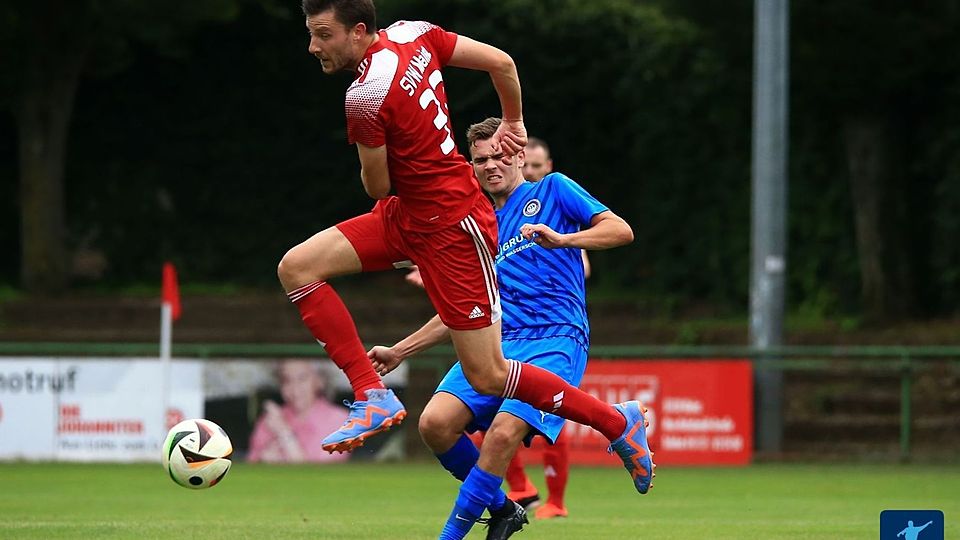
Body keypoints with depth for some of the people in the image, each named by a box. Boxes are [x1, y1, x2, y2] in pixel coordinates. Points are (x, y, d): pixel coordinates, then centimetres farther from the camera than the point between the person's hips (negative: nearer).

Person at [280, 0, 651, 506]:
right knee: (296, 267, -2)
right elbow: (502, 62, 5)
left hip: (450, 231, -10)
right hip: (408, 217, 10)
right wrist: (512, 122, 21)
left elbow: (377, 188, -12)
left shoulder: (365, 96, -26)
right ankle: (373, 397, -2)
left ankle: (617, 422, 15)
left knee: (488, 377, -1)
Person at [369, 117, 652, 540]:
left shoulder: (553, 190, 11)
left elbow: (620, 230, 0)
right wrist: (399, 352, 24)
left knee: (504, 432, -28)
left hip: (556, 340, -5)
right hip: (498, 342, 5)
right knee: (435, 423, -18)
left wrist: (561, 239, -17)